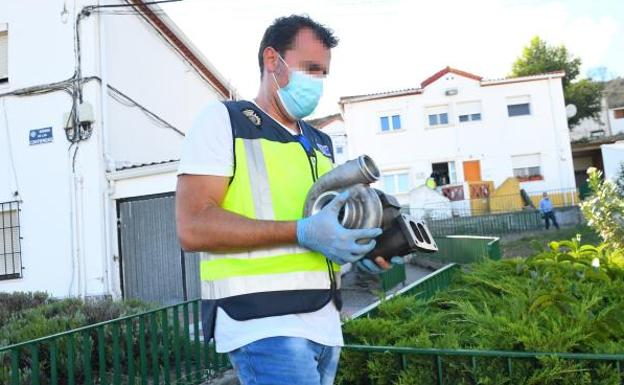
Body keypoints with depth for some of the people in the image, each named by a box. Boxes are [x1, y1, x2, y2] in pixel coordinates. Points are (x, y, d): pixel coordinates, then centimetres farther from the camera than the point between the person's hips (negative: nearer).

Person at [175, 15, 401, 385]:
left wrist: (361, 247, 3)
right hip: (265, 323, -7)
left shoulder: (321, 142, 20)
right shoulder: (223, 120, -2)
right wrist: (302, 232, -21)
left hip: (325, 323, 7)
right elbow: (194, 227, -14)